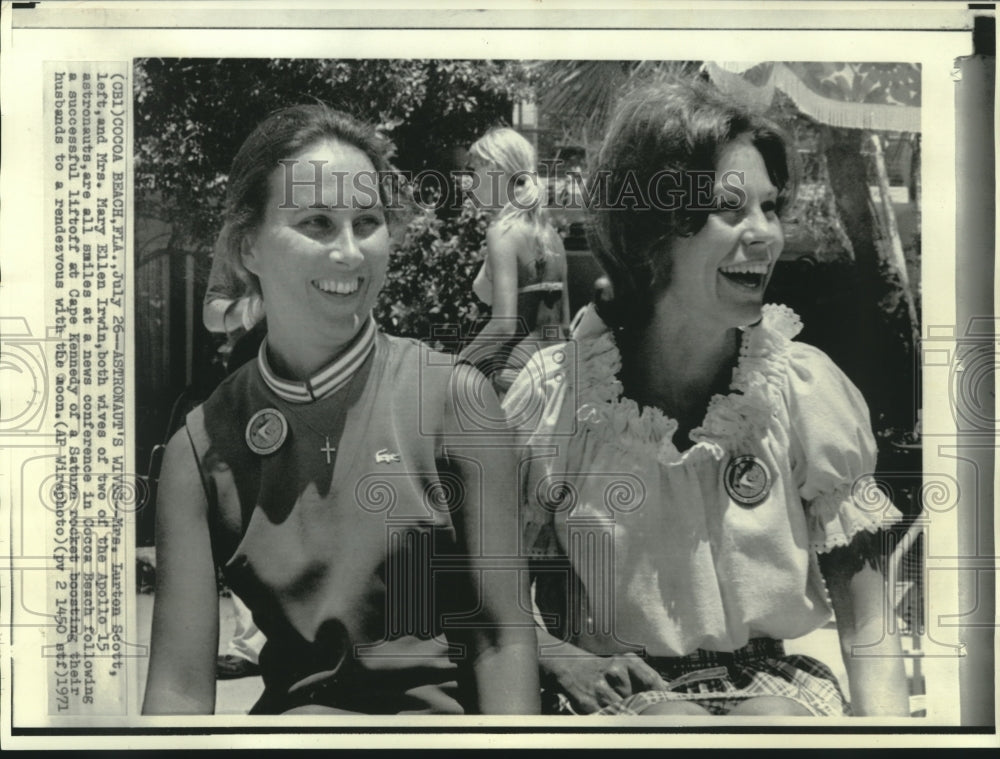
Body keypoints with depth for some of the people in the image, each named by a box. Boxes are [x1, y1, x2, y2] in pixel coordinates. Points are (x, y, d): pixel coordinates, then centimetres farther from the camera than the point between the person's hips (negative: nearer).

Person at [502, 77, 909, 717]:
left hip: (772, 685, 2)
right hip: (616, 687, -2)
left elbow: (866, 628, 0)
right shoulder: (556, 390, -6)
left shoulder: (807, 387, -3)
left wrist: (888, 724, -15)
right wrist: (561, 656, -14)